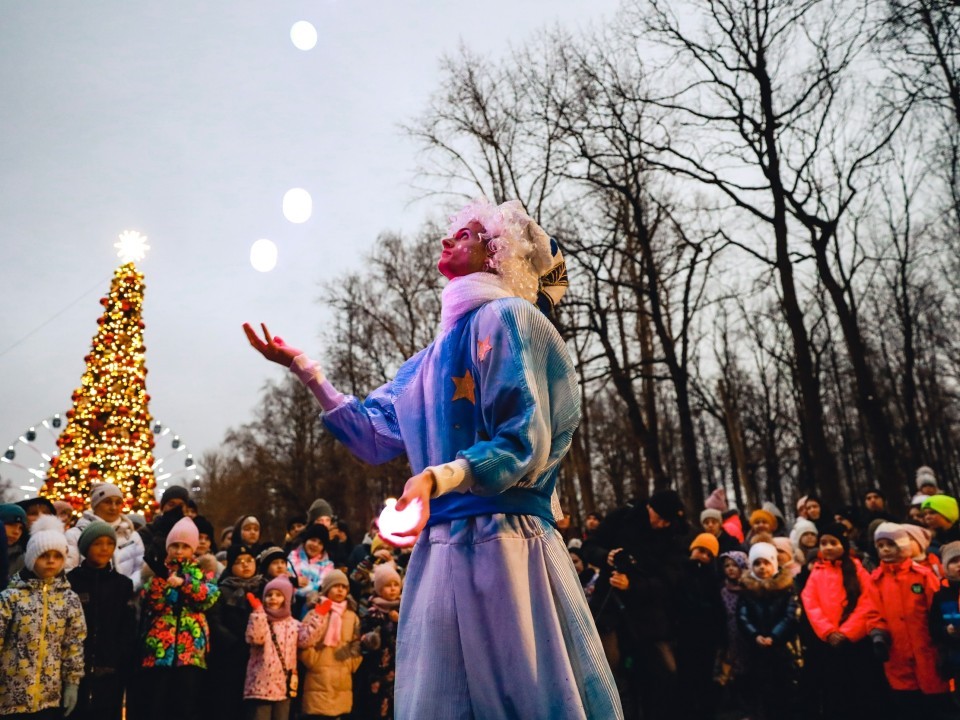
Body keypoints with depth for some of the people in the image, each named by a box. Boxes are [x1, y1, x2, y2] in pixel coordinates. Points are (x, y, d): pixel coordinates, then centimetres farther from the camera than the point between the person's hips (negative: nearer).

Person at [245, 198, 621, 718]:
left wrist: (438, 477, -29)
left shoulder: (504, 318, -5)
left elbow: (526, 442, -15)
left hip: (502, 545, -8)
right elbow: (372, 435, 20)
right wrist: (304, 369, 21)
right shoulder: (432, 358, 19)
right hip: (441, 549, 8)